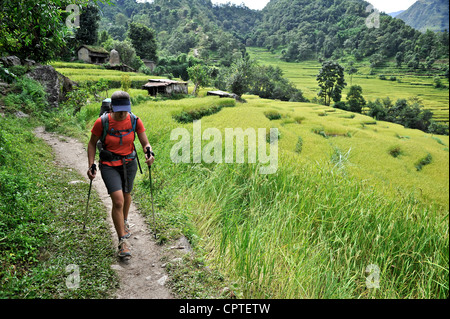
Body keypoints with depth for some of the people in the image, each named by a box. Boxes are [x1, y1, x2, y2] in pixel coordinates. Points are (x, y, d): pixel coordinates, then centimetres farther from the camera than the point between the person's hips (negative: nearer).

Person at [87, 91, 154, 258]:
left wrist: (149, 154, -31)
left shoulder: (135, 121, -12)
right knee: (118, 201, -16)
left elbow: (145, 143, -9)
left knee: (126, 195, 22)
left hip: (129, 164, 3)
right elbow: (92, 144, -3)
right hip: (109, 166, -3)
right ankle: (123, 241, -4)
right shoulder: (102, 122, -17)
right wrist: (91, 166, -11)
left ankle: (124, 222, 52)